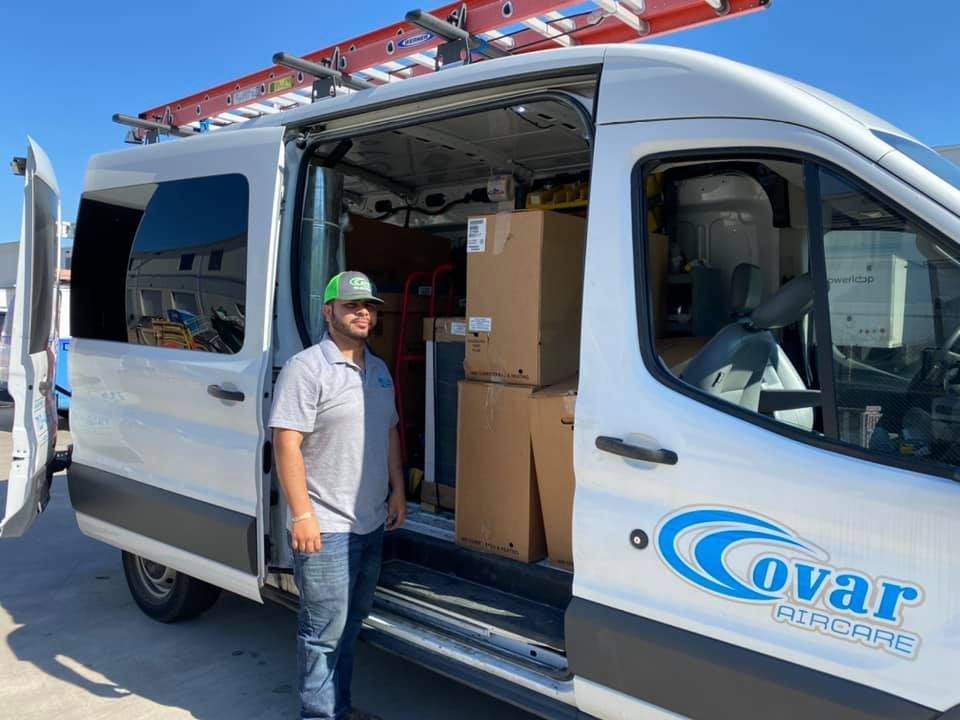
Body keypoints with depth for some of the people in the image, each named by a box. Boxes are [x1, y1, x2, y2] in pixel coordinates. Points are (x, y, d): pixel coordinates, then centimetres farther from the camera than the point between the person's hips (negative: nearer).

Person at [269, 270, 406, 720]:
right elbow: (286, 445, -19)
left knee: (351, 623, 20)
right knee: (325, 630, 2)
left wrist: (398, 490, 14)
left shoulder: (378, 369, 11)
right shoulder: (306, 368, -14)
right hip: (326, 528, -8)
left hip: (371, 523, 8)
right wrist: (302, 515, -22)